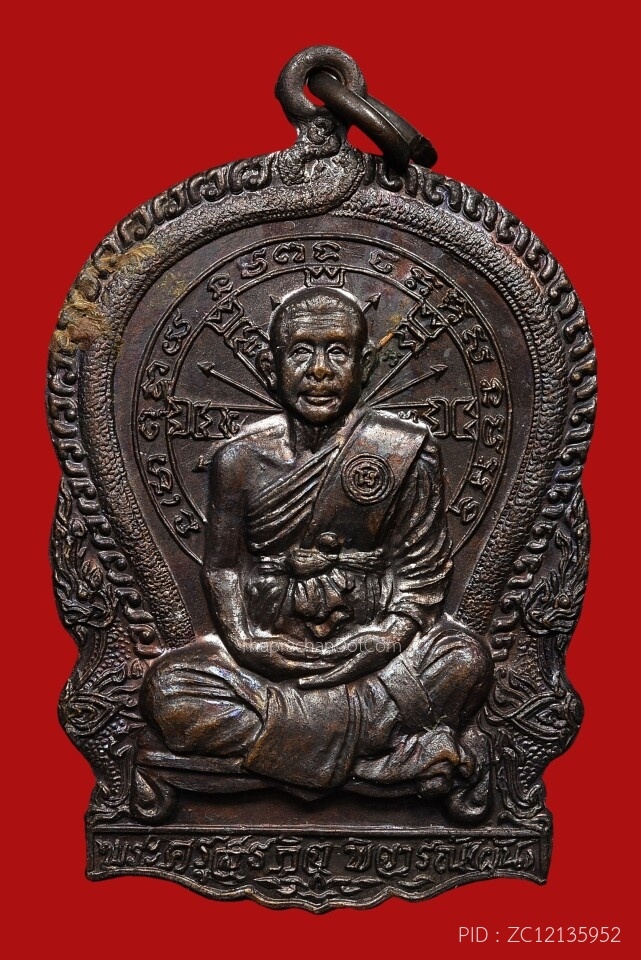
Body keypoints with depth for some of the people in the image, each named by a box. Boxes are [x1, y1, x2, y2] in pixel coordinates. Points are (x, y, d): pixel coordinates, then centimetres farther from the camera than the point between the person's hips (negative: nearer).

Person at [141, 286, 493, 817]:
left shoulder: (407, 454, -4)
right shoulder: (240, 460, 0)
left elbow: (422, 573, -1)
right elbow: (224, 569, 7)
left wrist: (378, 644, -16)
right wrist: (248, 643, -11)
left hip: (370, 649, -2)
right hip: (271, 650, 3)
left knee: (465, 661, -30)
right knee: (169, 689, -27)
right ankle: (411, 754, -26)